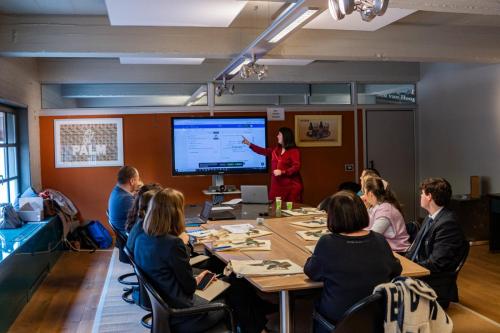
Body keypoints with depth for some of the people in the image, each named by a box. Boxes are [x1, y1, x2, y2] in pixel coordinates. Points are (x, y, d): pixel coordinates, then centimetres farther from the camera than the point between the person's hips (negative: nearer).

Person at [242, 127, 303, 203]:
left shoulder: (294, 151, -7)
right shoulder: (276, 150, 15)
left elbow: (296, 167, -15)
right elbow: (263, 151, 23)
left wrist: (282, 172, -24)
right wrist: (249, 144, 23)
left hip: (291, 186, -7)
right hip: (277, 185, 7)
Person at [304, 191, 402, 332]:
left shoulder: (327, 243, -19)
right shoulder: (380, 240, -8)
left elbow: (311, 272, -3)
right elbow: (396, 270, 8)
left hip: (338, 318, -4)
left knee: (316, 304, 27)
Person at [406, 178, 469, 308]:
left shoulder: (447, 224, -19)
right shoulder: (431, 218, 10)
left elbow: (436, 263, -22)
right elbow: (416, 248, 13)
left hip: (434, 287, -8)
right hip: (420, 274, 8)